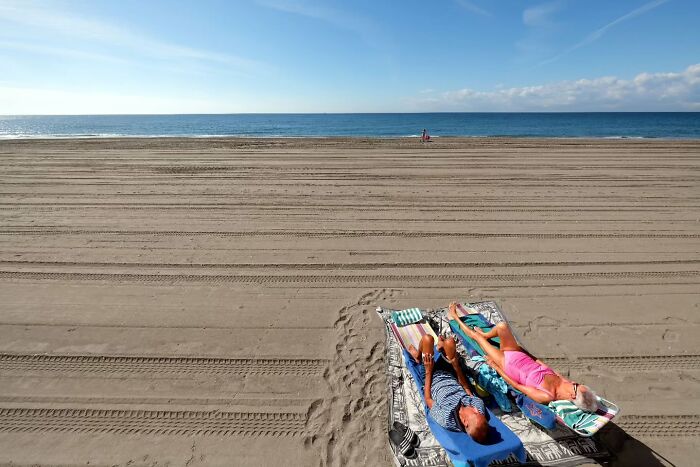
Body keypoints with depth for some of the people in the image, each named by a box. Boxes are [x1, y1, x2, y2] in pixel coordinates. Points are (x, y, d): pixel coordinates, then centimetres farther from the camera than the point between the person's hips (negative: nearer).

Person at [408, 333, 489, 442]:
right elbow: (466, 388, -8)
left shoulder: (445, 419, -39)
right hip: (451, 377, 4)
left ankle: (418, 357, 32)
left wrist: (428, 371, -21)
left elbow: (428, 399, -21)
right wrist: (456, 366, -16)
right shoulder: (479, 405, -29)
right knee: (449, 341, 0)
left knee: (427, 338, -9)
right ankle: (441, 347, 45)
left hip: (433, 377, -3)